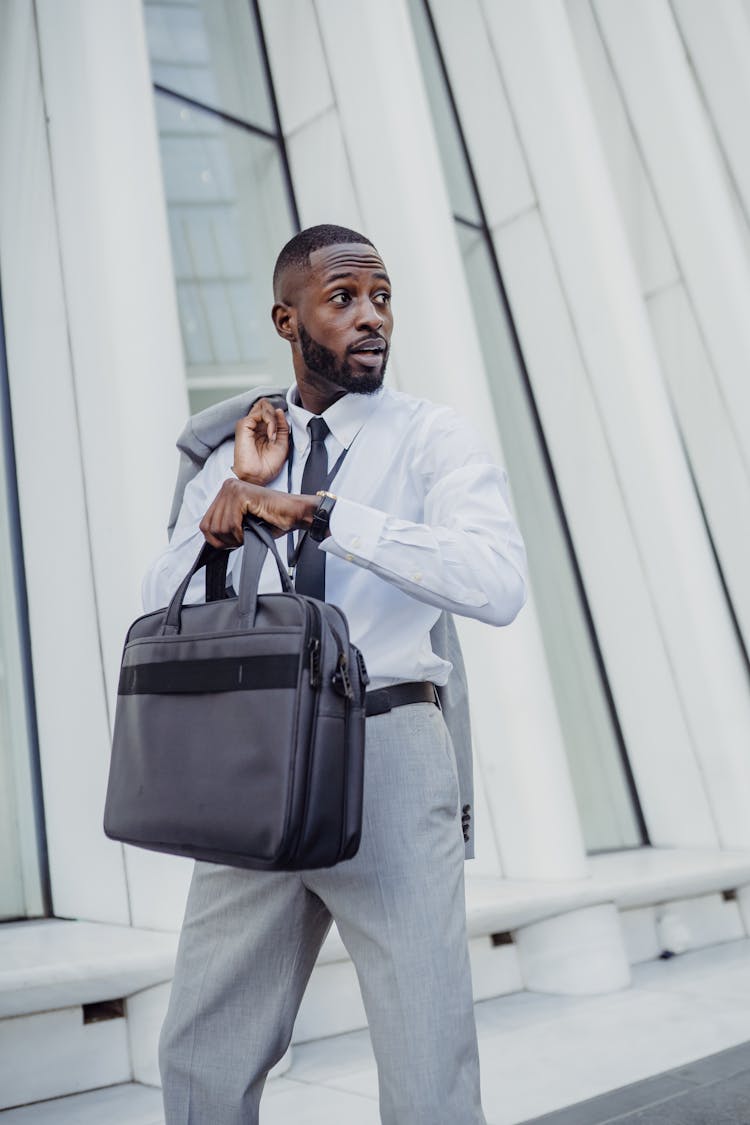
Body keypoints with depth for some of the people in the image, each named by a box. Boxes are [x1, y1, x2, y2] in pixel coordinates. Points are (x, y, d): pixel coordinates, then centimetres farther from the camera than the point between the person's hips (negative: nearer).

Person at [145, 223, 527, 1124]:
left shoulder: (434, 440, -1)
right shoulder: (235, 454, 12)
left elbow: (499, 585, -20)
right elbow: (161, 616, 6)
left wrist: (322, 511, -24)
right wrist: (232, 498, -8)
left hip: (389, 752, -4)